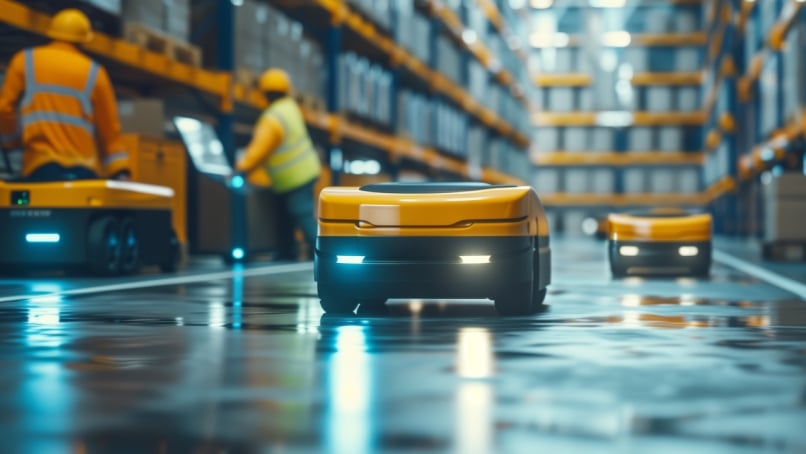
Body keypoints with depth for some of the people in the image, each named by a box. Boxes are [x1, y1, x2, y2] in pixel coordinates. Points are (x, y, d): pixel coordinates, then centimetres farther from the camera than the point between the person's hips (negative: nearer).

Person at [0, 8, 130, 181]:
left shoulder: (25, 61, 10)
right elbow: (109, 128, 8)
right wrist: (120, 171, 8)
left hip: (40, 167, -1)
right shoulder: (94, 72, 10)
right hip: (83, 170, 1)